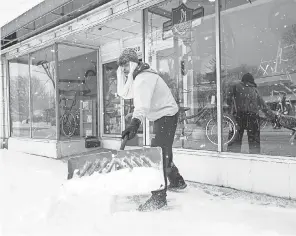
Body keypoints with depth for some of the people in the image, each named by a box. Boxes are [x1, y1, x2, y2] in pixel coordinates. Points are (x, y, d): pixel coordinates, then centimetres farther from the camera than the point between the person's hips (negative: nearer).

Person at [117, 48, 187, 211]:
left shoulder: (144, 78, -22)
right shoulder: (136, 77, 10)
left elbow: (143, 104, -38)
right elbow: (123, 94, 6)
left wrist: (135, 122, -52)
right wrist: (122, 75, -4)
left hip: (167, 115, -11)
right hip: (162, 116, 11)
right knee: (164, 152, 20)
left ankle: (159, 197, -10)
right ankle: (177, 181, 38)